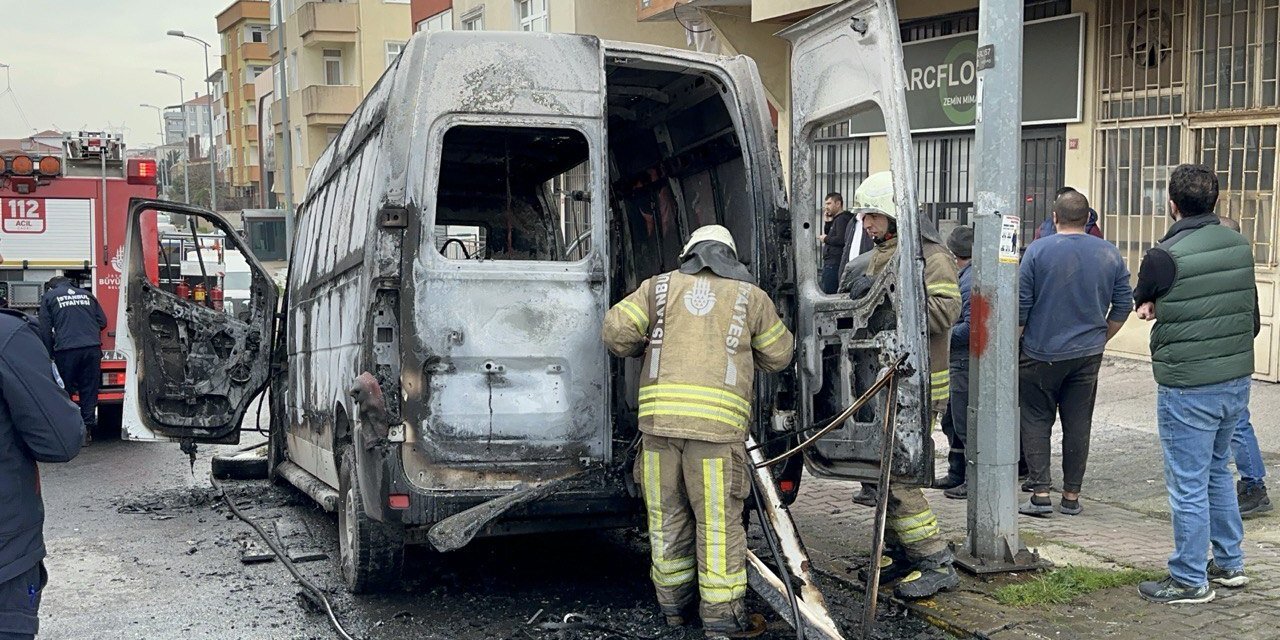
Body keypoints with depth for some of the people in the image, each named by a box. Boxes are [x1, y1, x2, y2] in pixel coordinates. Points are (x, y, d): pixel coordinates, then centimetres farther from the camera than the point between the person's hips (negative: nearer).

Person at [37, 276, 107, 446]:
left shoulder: (49, 297, 10)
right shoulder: (87, 295, 19)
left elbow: (45, 330, 4)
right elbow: (102, 322, 17)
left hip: (66, 350, -3)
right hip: (93, 349, 3)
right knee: (89, 391, 7)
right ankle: (87, 430, 7)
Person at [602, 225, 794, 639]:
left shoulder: (658, 287, 14)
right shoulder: (750, 295, 13)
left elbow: (616, 333, 4)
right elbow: (778, 356, 21)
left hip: (659, 414, 2)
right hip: (718, 418, -2)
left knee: (667, 514, 14)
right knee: (719, 521, 3)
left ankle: (673, 602, 25)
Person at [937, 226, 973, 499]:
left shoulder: (970, 281, -19)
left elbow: (971, 325, -24)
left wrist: (947, 334, -12)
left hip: (967, 362, -10)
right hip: (963, 361, 10)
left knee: (965, 424, -3)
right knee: (952, 421, 18)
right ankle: (957, 474, 28)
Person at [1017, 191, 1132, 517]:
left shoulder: (1038, 251, -9)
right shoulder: (1110, 254, 2)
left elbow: (1021, 305, -8)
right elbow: (1124, 305, 6)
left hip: (1042, 352, -3)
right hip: (1088, 355, 3)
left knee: (1036, 421, 7)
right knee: (1078, 424, 10)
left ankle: (1040, 493, 1)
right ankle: (1071, 496, 13)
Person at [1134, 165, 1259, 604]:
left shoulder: (1165, 256, -18)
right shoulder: (1239, 245, 2)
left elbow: (1141, 298, 3)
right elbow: (1253, 317, 8)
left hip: (1188, 389, -7)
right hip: (1237, 381, 7)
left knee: (1189, 484, 2)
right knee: (1217, 472, 23)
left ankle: (1190, 581, 12)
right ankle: (1230, 564, 32)